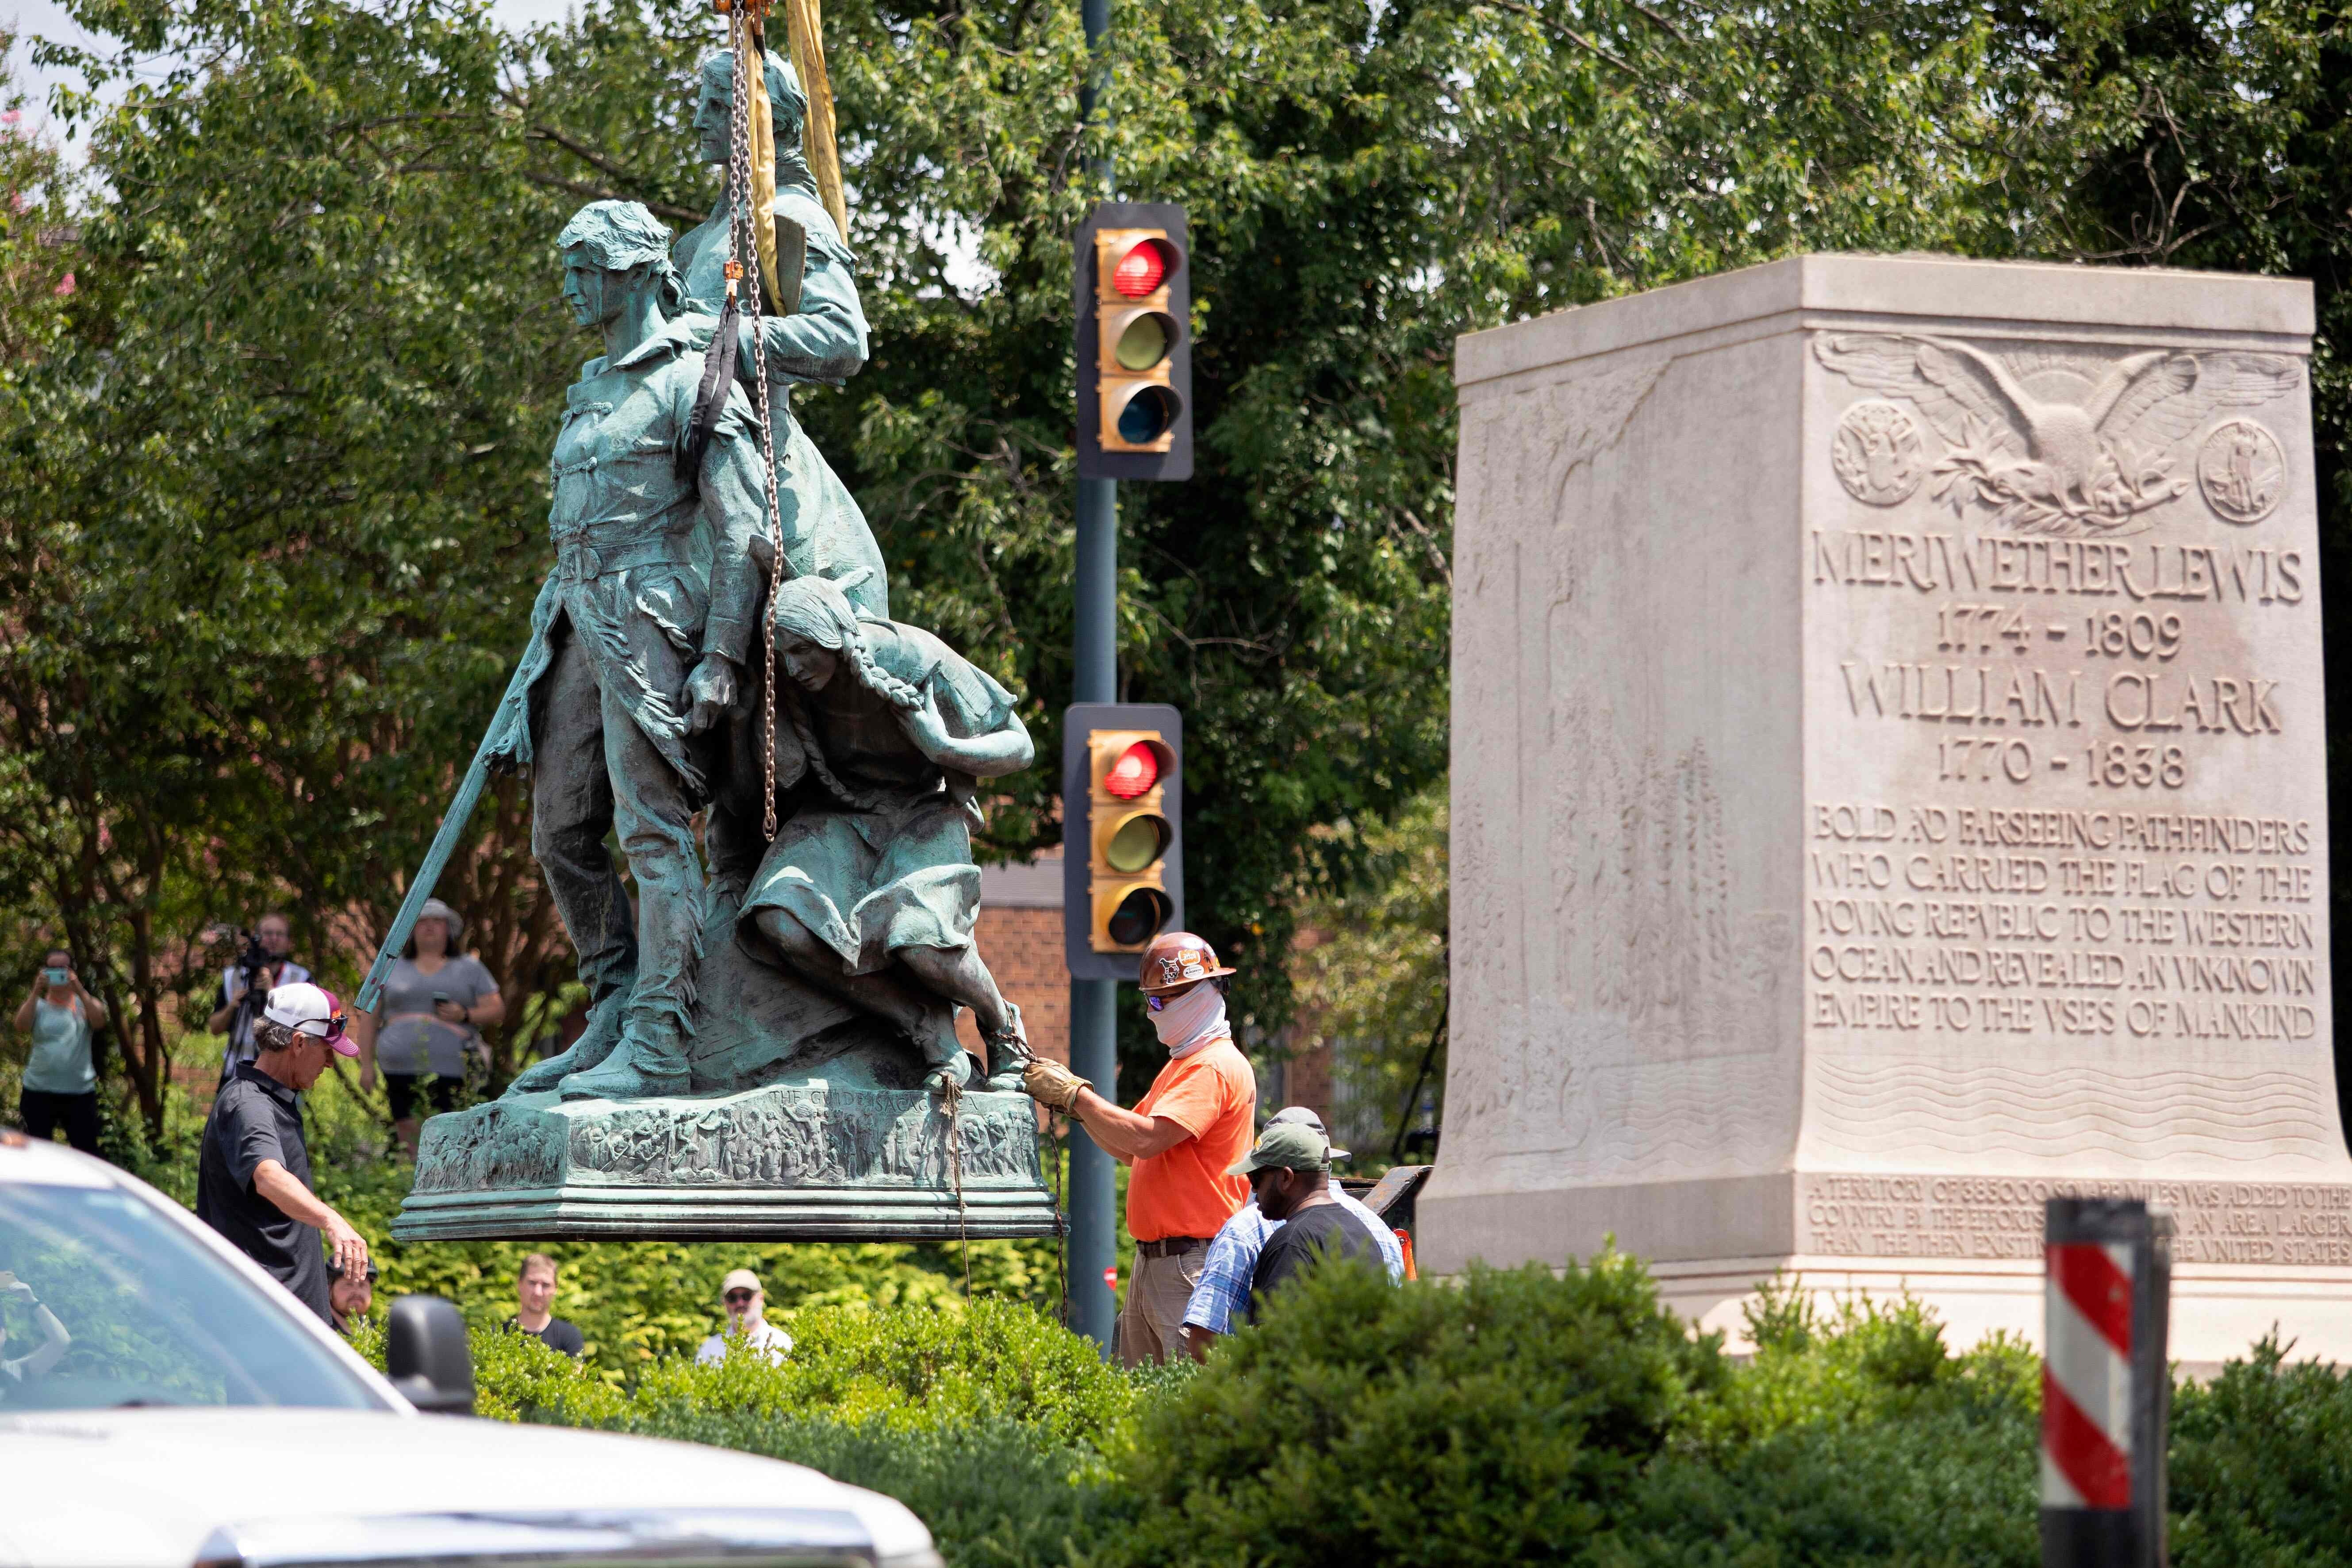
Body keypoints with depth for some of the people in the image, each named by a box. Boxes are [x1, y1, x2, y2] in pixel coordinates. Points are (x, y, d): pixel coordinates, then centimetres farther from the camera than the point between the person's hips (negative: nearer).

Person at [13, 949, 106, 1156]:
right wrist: (36, 992, -25)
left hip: (80, 1092, 0)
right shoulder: (38, 1006, 5)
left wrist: (79, 990, -25)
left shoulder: (84, 1004, 6)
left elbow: (99, 1021, -15)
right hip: (40, 1091, 0)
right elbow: (21, 1024, -14)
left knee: (87, 1153, -1)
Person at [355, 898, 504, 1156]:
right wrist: (366, 1065, 10)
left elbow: (497, 1011, 12)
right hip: (401, 1069, 2)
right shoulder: (392, 968, 17)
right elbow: (369, 1019, 17)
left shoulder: (469, 968, 14)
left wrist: (465, 1016, -8)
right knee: (409, 1138, -5)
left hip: (451, 1067, -2)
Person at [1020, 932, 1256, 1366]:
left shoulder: (1215, 1067, -12)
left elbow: (1145, 1139, -22)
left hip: (1192, 1264, -10)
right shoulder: (1180, 1065, 22)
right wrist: (1072, 1097, 8)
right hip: (1152, 1261, 11)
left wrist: (1074, 1094, -13)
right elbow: (1128, 1150, 21)